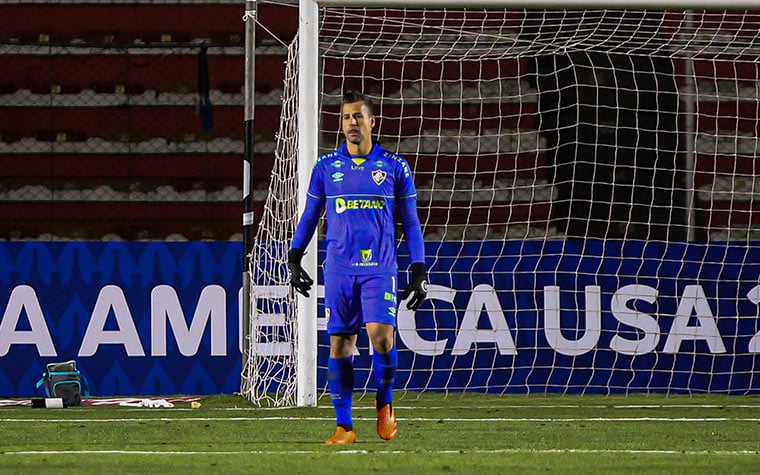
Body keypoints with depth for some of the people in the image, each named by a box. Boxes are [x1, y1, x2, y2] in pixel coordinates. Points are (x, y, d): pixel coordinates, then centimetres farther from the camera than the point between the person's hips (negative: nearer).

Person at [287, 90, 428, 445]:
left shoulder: (394, 166, 5)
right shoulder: (326, 167, 8)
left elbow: (410, 222, 8)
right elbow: (309, 216, 18)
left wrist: (419, 272, 4)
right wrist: (294, 258, 10)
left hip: (379, 269, -2)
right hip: (338, 269, 2)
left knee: (381, 335, -18)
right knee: (340, 345, 0)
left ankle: (384, 403, 8)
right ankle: (344, 426, 7)